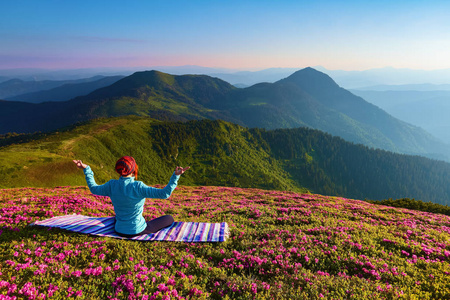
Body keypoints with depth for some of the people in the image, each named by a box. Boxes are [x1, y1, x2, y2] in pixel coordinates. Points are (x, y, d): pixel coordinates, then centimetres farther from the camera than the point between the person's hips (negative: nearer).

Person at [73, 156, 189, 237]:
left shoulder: (112, 185, -12)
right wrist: (176, 176, -31)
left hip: (119, 231, 6)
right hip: (137, 231, -6)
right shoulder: (138, 187, -28)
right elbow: (165, 193, -31)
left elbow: (94, 189, 8)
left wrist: (86, 169, 13)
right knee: (169, 218, 11)